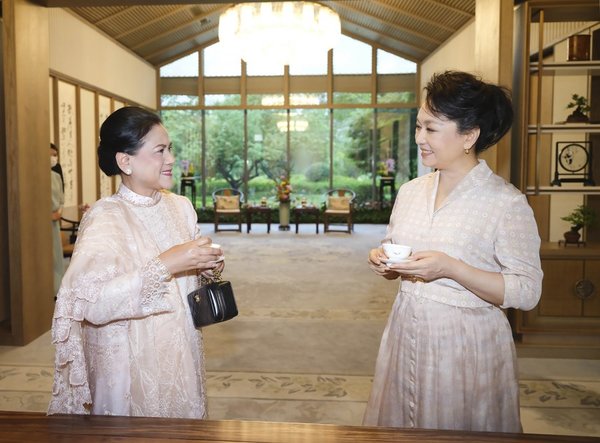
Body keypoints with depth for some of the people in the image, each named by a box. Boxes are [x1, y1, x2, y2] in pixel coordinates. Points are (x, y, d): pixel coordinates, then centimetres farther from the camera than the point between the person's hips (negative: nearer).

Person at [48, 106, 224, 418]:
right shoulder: (104, 217, -17)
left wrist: (207, 269, -8)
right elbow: (91, 303, -29)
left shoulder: (181, 206, 1)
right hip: (132, 364, -5)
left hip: (179, 355, 6)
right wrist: (164, 266, -30)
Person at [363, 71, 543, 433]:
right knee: (401, 428, 19)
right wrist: (384, 262, -7)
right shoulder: (411, 191, 4)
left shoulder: (507, 203, -14)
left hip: (468, 346, -5)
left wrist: (450, 269, -26)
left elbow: (527, 293, -16)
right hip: (406, 334, 5)